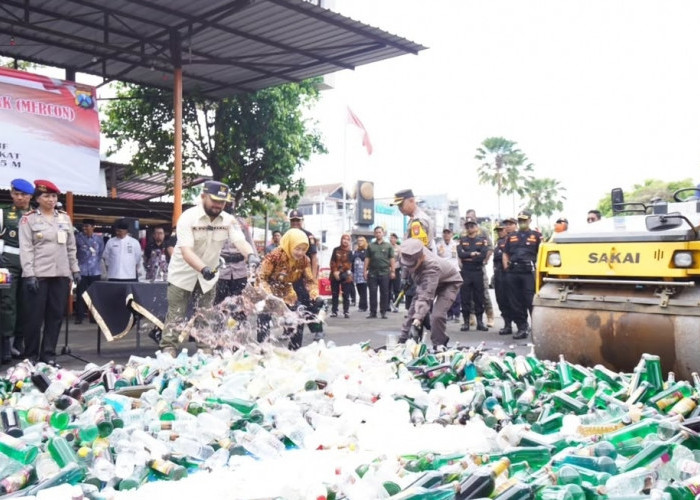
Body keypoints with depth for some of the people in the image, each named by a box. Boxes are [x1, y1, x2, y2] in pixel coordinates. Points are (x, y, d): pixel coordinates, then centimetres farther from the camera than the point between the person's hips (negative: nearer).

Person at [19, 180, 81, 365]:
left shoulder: (65, 218, 14)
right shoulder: (28, 218, 1)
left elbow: (71, 247, 16)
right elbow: (25, 248, -6)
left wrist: (75, 269, 11)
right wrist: (29, 274, -13)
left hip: (61, 274, 4)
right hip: (37, 274, -4)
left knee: (56, 316, 5)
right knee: (34, 317, 0)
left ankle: (48, 355, 13)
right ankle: (31, 356, 11)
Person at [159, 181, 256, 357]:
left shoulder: (228, 220, -7)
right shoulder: (188, 217, -20)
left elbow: (240, 241, -19)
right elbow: (186, 250, -30)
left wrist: (250, 255, -43)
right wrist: (203, 269, -47)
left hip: (208, 276, 4)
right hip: (183, 274, -4)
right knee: (176, 316, -2)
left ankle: (206, 352, 20)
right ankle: (168, 350, 6)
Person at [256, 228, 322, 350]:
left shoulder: (304, 260, -11)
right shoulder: (275, 256, -27)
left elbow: (309, 281, -3)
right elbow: (261, 277, -23)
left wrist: (315, 297, -20)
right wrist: (269, 296, -35)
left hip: (286, 293, 5)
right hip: (267, 293, -5)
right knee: (264, 317, -19)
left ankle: (294, 351, 19)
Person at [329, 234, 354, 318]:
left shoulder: (350, 251, 0)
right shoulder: (336, 250, 6)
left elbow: (348, 264, -7)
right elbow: (332, 262, 1)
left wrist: (340, 272, -13)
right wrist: (335, 272, -12)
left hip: (345, 275, -2)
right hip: (335, 275, 2)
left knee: (346, 295, -3)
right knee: (334, 294, 6)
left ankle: (346, 312, 1)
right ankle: (334, 311, 11)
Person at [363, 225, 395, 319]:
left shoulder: (388, 245, 7)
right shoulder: (371, 245, 12)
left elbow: (392, 259, 4)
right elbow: (367, 258, 11)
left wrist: (392, 271, -3)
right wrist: (365, 270, 3)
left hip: (384, 272, -1)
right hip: (372, 272, 1)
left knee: (384, 293, 2)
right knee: (372, 293, 1)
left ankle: (383, 312, 9)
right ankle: (372, 312, 6)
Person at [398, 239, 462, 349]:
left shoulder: (431, 267, -45)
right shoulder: (410, 256, -27)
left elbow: (426, 297, -50)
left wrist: (418, 318, -57)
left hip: (449, 282, -7)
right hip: (425, 281, 7)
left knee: (437, 315, -23)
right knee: (414, 309, 2)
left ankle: (438, 346, -5)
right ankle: (404, 339, 12)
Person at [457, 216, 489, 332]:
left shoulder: (482, 240, 5)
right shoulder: (462, 240, 9)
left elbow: (483, 255, -11)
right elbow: (460, 254, -8)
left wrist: (467, 257, -9)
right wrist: (472, 254, -13)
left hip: (478, 272, 0)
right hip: (465, 272, 1)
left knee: (479, 298, 4)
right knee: (465, 298, 1)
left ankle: (480, 322, 11)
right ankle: (466, 322, 7)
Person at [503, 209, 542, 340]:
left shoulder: (536, 236, 7)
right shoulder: (511, 237, 19)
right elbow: (505, 254, 19)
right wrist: (506, 268, 7)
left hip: (529, 272, -4)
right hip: (512, 273, 5)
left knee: (531, 301, -7)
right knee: (515, 303, 5)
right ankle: (521, 328, 13)